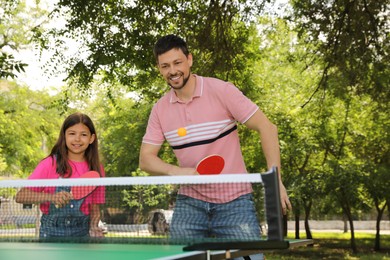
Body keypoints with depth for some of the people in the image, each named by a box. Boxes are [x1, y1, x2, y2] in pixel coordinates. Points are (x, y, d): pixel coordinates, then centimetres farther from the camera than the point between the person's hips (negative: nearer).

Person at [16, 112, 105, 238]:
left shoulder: (96, 169, 3)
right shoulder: (51, 163, -5)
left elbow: (95, 207, 9)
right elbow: (20, 196, -10)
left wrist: (93, 227, -11)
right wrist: (51, 197, -24)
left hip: (82, 233, 2)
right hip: (51, 233, -2)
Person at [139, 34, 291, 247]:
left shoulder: (221, 90, -10)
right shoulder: (160, 110, 3)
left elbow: (266, 127, -9)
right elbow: (146, 158, 4)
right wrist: (175, 171, -17)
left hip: (234, 201, -3)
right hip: (190, 204, 3)